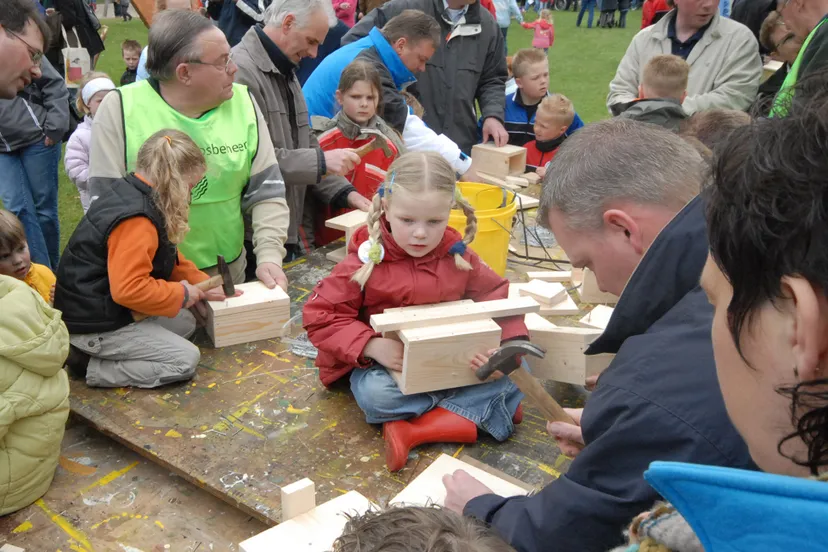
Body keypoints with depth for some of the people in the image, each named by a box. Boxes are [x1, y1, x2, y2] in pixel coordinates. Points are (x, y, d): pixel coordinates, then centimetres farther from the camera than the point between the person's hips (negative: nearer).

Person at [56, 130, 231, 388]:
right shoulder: (136, 221, -29)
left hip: (109, 310, 10)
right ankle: (91, 368, -3)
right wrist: (183, 294, -18)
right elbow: (129, 289, -33)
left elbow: (165, 255, 15)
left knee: (185, 322, 18)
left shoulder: (129, 192, 4)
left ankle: (95, 354, 10)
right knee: (186, 360, -9)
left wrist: (201, 285, 9)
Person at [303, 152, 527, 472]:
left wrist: (507, 346, -19)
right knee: (376, 395, -35)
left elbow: (497, 299, 1)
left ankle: (414, 430, -24)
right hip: (386, 363, -3)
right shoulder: (366, 261, -13)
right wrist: (371, 345, -28)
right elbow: (321, 316, -13)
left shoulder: (458, 257, -4)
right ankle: (478, 412, -15)